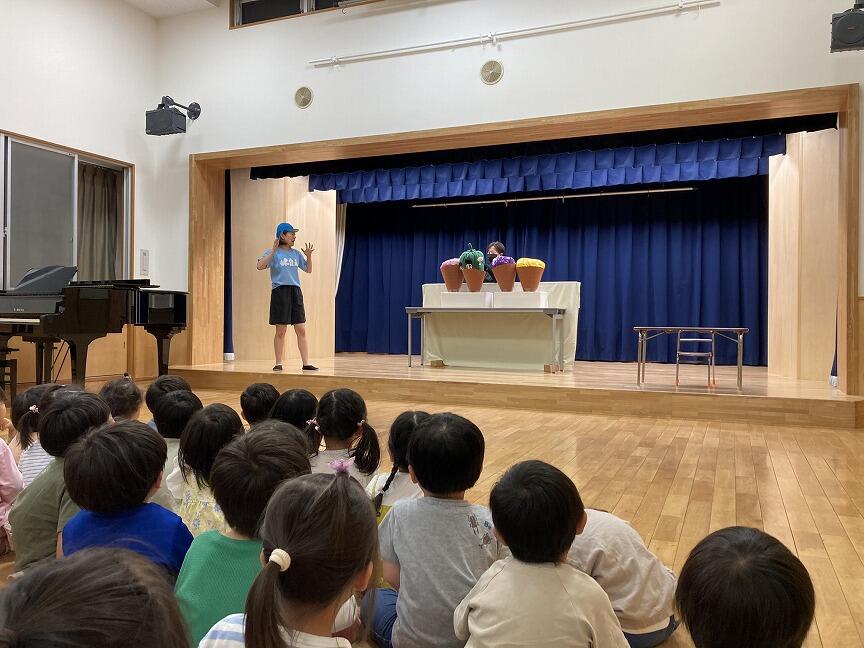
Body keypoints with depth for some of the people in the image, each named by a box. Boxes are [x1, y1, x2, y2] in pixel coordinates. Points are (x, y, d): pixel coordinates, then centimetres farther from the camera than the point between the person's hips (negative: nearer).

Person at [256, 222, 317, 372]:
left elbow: (308, 270, 20)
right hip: (280, 291, -5)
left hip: (296, 292, 5)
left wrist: (309, 256, 3)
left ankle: (306, 363, 5)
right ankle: (278, 364, 12)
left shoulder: (296, 253, 14)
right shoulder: (272, 253, -1)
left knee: (301, 330, 2)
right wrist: (273, 251, -21)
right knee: (281, 331, 0)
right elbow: (260, 266, -16)